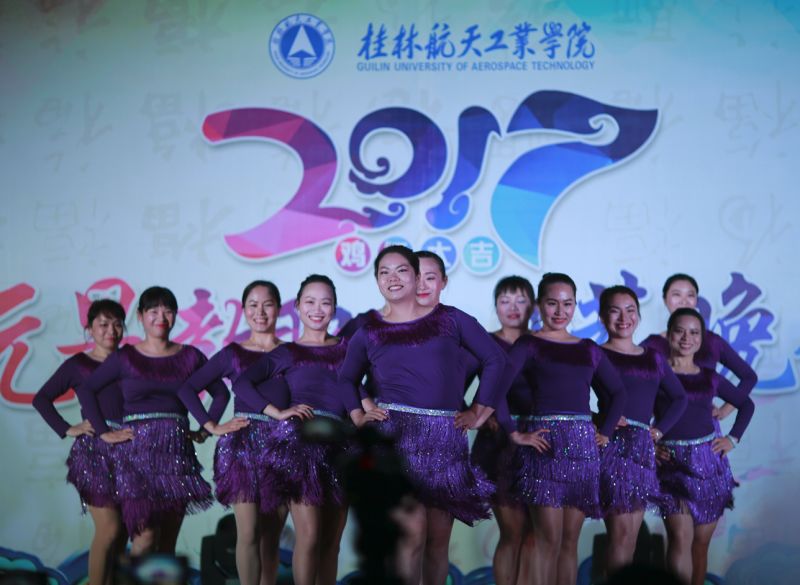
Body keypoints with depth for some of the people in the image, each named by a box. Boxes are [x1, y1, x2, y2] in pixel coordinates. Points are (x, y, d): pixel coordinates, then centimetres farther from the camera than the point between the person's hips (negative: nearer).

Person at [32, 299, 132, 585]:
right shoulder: (78, 364, 2)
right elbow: (41, 399, 5)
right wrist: (67, 430, -5)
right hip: (94, 450, -4)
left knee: (123, 530, 6)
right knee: (108, 529, -9)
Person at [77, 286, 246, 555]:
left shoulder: (189, 356, 10)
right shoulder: (125, 357, 4)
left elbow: (220, 392, 16)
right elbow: (86, 389, 4)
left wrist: (209, 426, 3)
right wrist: (103, 431, -3)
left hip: (176, 449, 3)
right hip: (136, 448, -3)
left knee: (168, 540, 4)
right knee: (145, 536, -15)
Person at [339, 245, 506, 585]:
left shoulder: (450, 319, 7)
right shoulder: (369, 331, 8)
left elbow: (495, 360, 8)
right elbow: (346, 381, 13)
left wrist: (480, 412, 6)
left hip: (445, 437, 2)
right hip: (395, 434, -2)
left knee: (439, 536, 5)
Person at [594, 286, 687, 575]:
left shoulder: (653, 358, 16)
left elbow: (679, 398, 21)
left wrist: (659, 430, 8)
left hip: (643, 447, 5)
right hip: (611, 444, -5)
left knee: (631, 537, 7)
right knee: (620, 533, -10)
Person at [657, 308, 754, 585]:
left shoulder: (710, 377, 9)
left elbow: (746, 403, 22)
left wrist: (733, 438, 12)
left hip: (709, 463, 4)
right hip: (672, 464, -4)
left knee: (701, 543, 7)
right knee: (681, 538, -16)